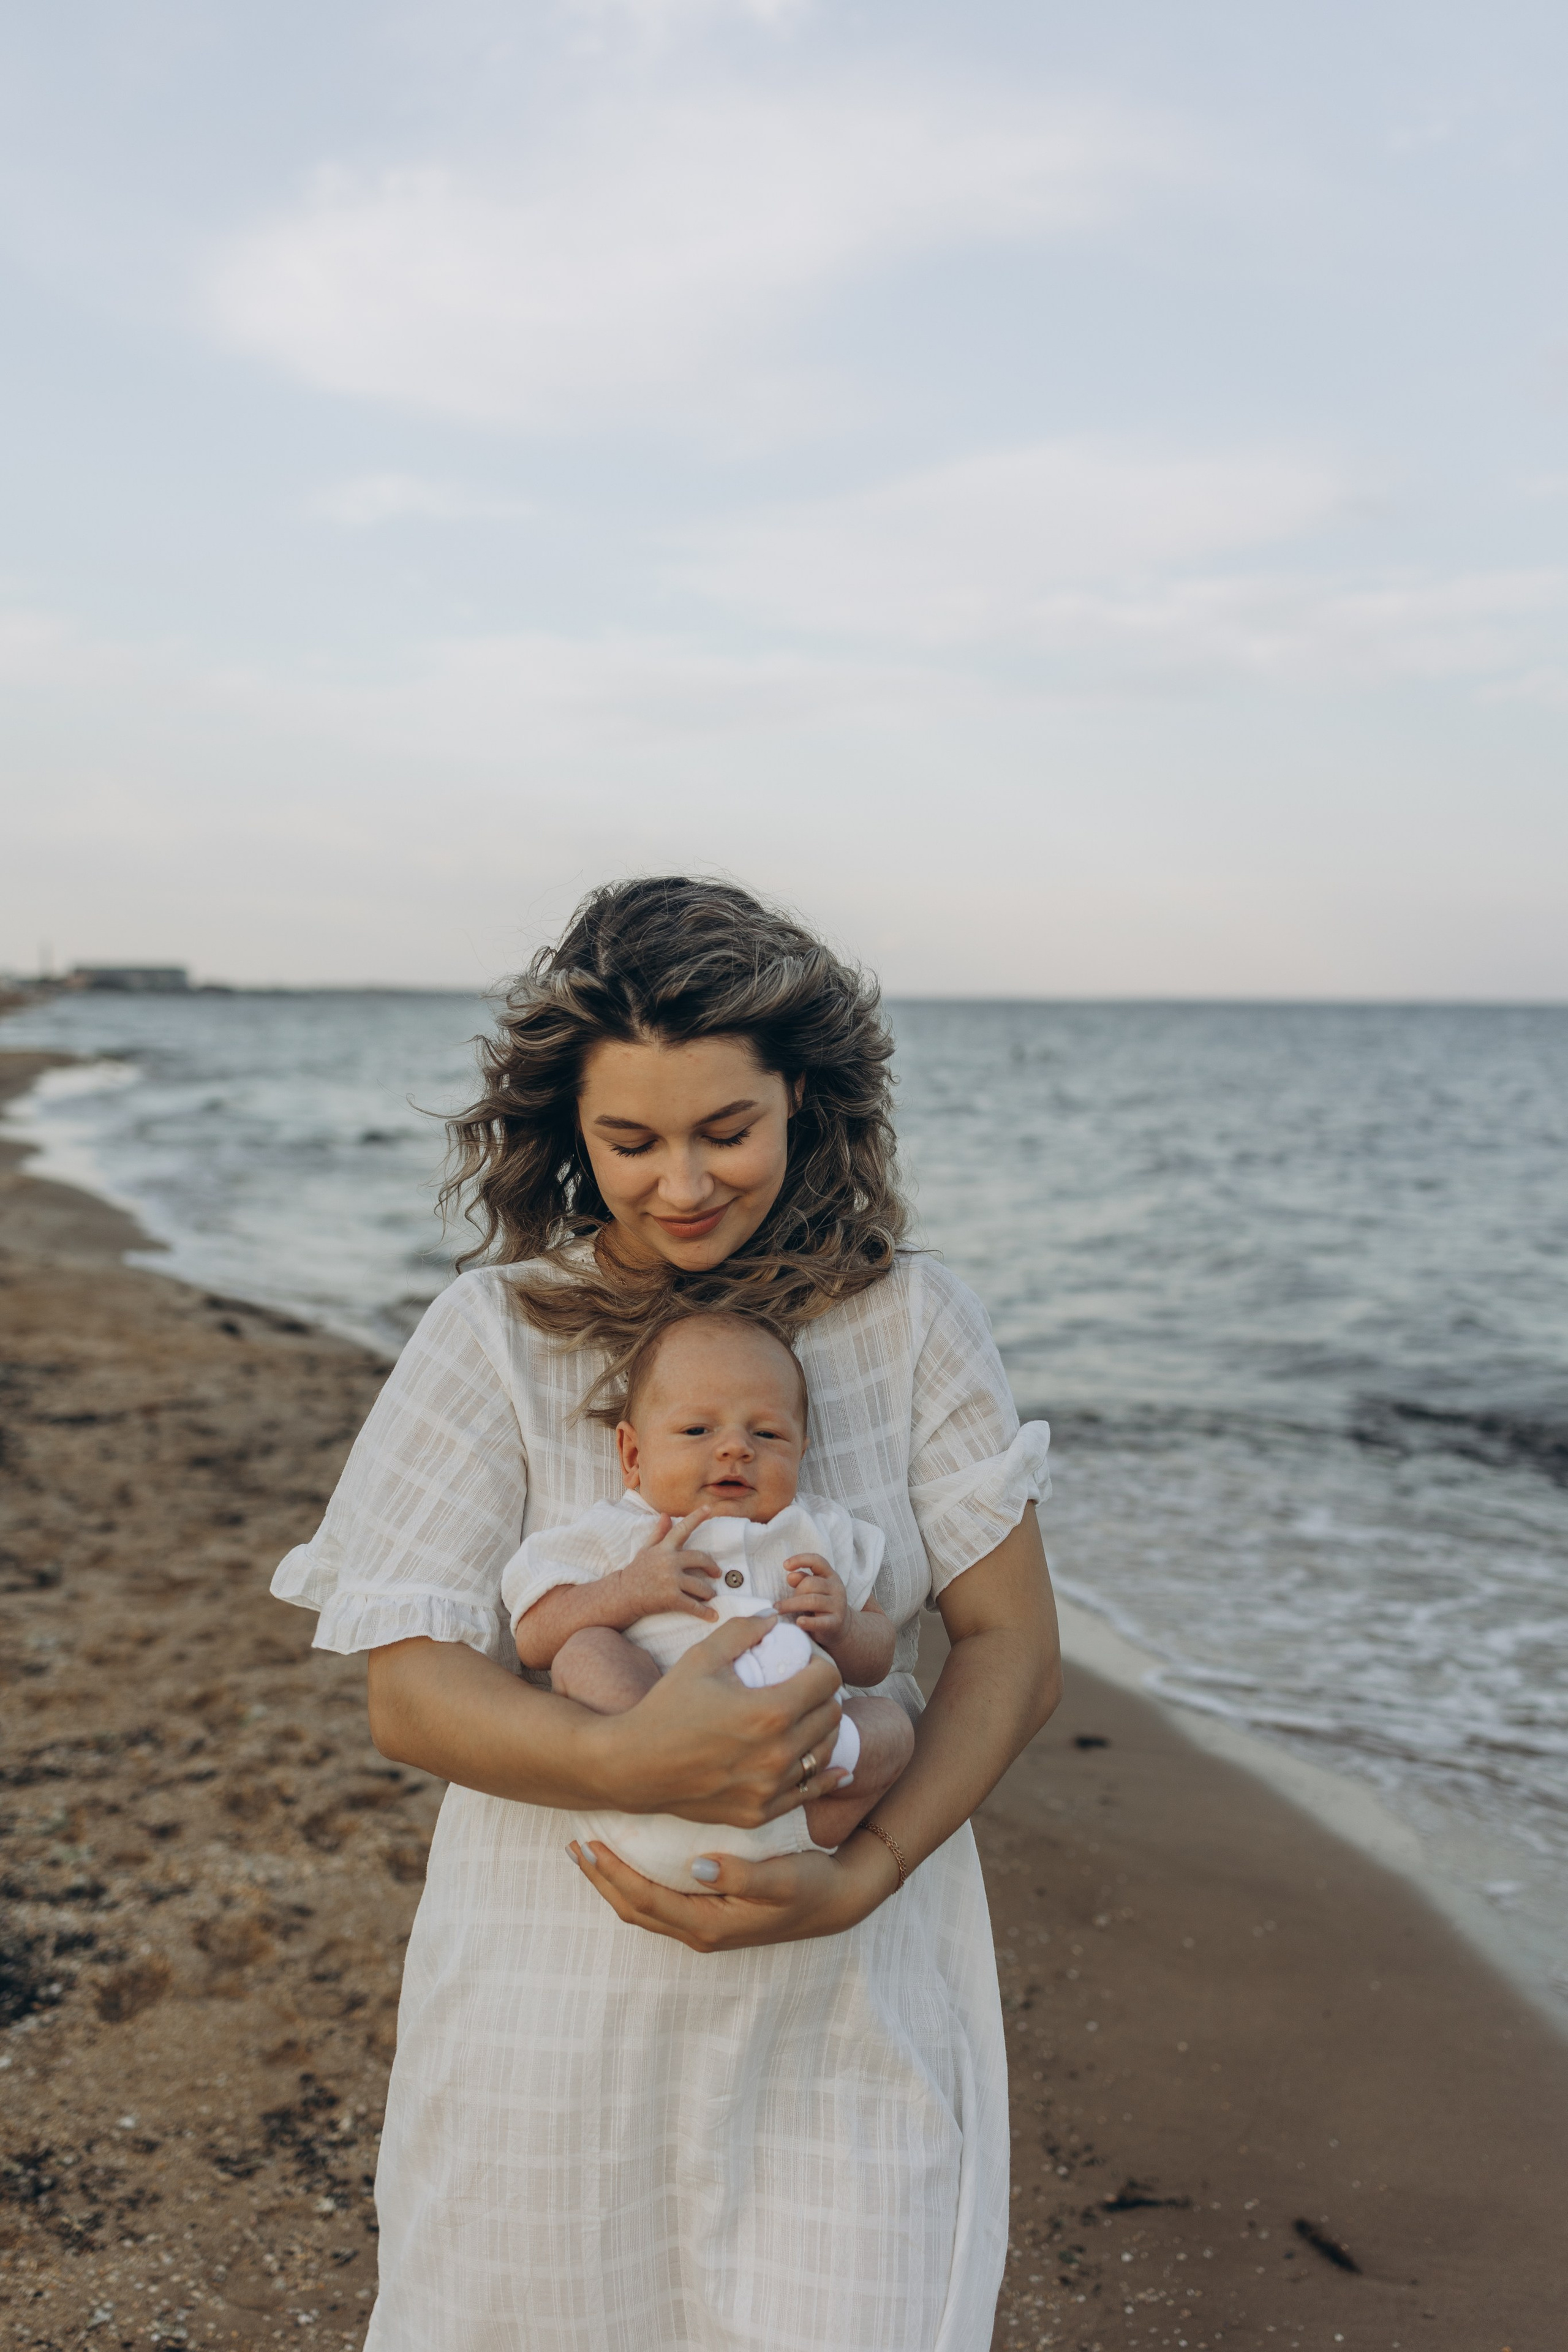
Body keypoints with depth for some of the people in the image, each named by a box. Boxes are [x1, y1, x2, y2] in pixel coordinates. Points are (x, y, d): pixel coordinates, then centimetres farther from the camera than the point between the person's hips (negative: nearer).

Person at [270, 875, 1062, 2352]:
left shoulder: (906, 1318, -5)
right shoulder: (495, 1335, -8)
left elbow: (1015, 1647, -3)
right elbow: (408, 1693, -10)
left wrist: (862, 1876, -17)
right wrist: (630, 1763, -28)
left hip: (853, 1990, 1)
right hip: (564, 1995, 0)